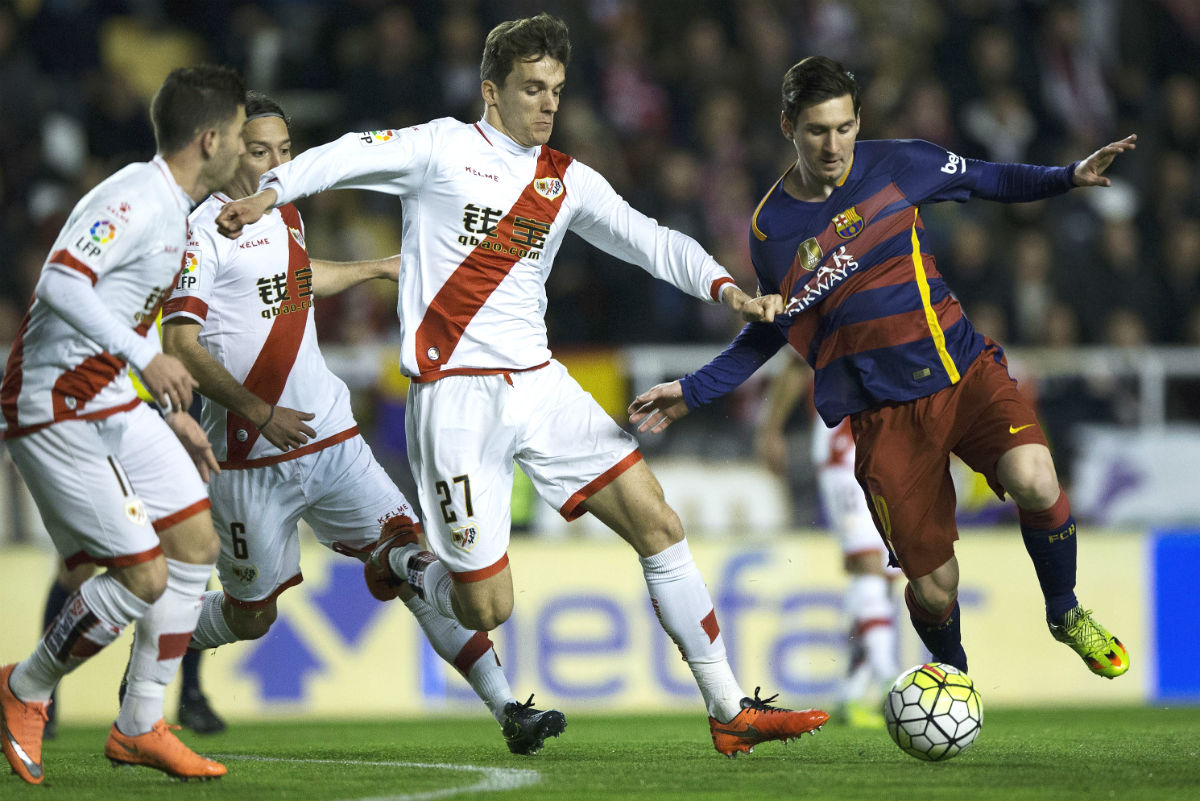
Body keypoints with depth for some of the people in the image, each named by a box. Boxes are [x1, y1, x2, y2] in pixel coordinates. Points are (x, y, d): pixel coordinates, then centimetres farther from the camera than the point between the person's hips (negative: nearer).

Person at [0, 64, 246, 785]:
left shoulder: (174, 212, 13)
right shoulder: (135, 200, -20)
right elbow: (62, 284, -33)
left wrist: (173, 415, 22)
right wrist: (148, 360, -39)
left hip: (116, 404, 10)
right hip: (58, 415, -10)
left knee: (197, 544, 8)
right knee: (145, 577, -10)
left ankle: (141, 727, 17)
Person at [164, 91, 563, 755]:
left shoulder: (285, 216, 13)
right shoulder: (202, 233, -11)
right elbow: (180, 345, -17)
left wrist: (380, 269, 48)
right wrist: (258, 413, -24)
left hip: (333, 443, 6)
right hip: (251, 461, -6)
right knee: (251, 616, 3)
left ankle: (506, 709, -12)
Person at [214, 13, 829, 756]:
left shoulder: (568, 180, 11)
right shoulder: (444, 149, -4)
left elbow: (651, 241, 11)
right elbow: (348, 157, -12)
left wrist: (721, 284, -5)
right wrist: (272, 191, -29)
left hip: (540, 385, 6)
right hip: (455, 396, -6)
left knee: (660, 527, -1)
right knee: (487, 607, -7)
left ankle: (730, 710, 6)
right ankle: (400, 566, 27)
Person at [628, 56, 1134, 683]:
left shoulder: (895, 166, 0)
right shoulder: (770, 229, 1)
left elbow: (986, 179, 14)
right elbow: (773, 327, 17)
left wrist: (1069, 177, -2)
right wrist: (692, 390, 11)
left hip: (964, 371, 0)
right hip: (883, 413, 0)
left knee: (1034, 483, -29)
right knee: (933, 590, -5)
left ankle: (1066, 614, -1)